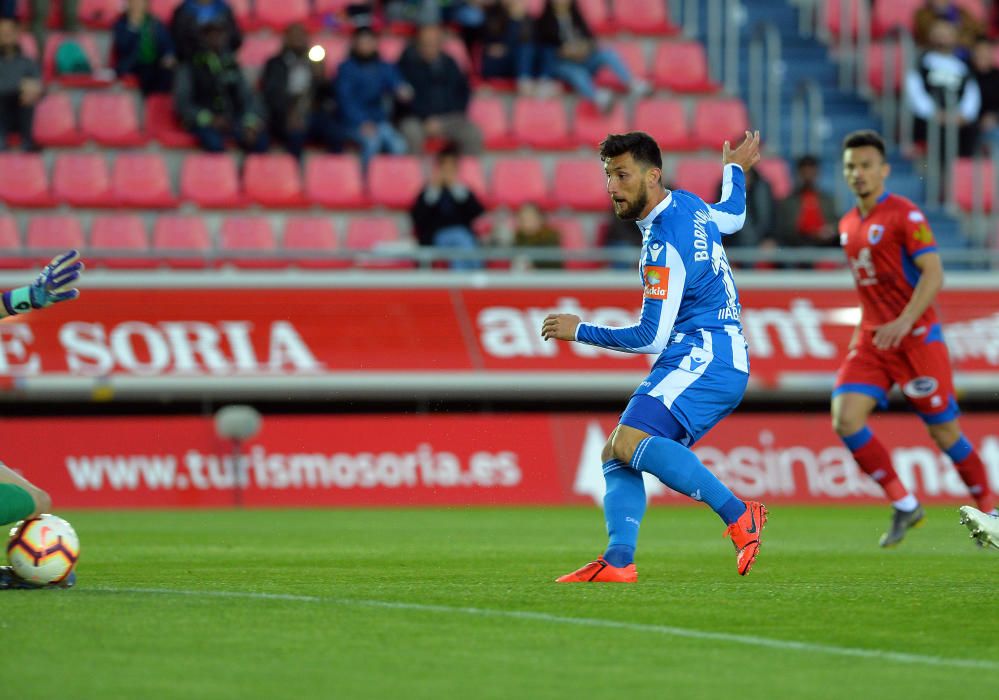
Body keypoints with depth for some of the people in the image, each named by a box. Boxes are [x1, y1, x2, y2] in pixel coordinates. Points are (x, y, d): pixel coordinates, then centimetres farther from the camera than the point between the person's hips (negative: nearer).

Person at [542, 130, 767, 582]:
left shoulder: (663, 246, -16)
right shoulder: (687, 205, 12)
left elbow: (651, 338, -15)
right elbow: (732, 217, 37)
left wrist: (579, 331, -4)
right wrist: (736, 168, 57)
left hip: (703, 358, -11)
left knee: (630, 442, -28)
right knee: (615, 454, 3)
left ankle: (739, 515, -27)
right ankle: (618, 562, -12)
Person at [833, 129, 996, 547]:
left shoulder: (905, 215, -9)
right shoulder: (848, 226, 13)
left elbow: (933, 275, -16)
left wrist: (904, 322, -26)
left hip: (916, 337, -6)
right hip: (871, 340, 6)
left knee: (944, 432, 0)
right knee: (845, 421, -13)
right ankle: (904, 505, -3)